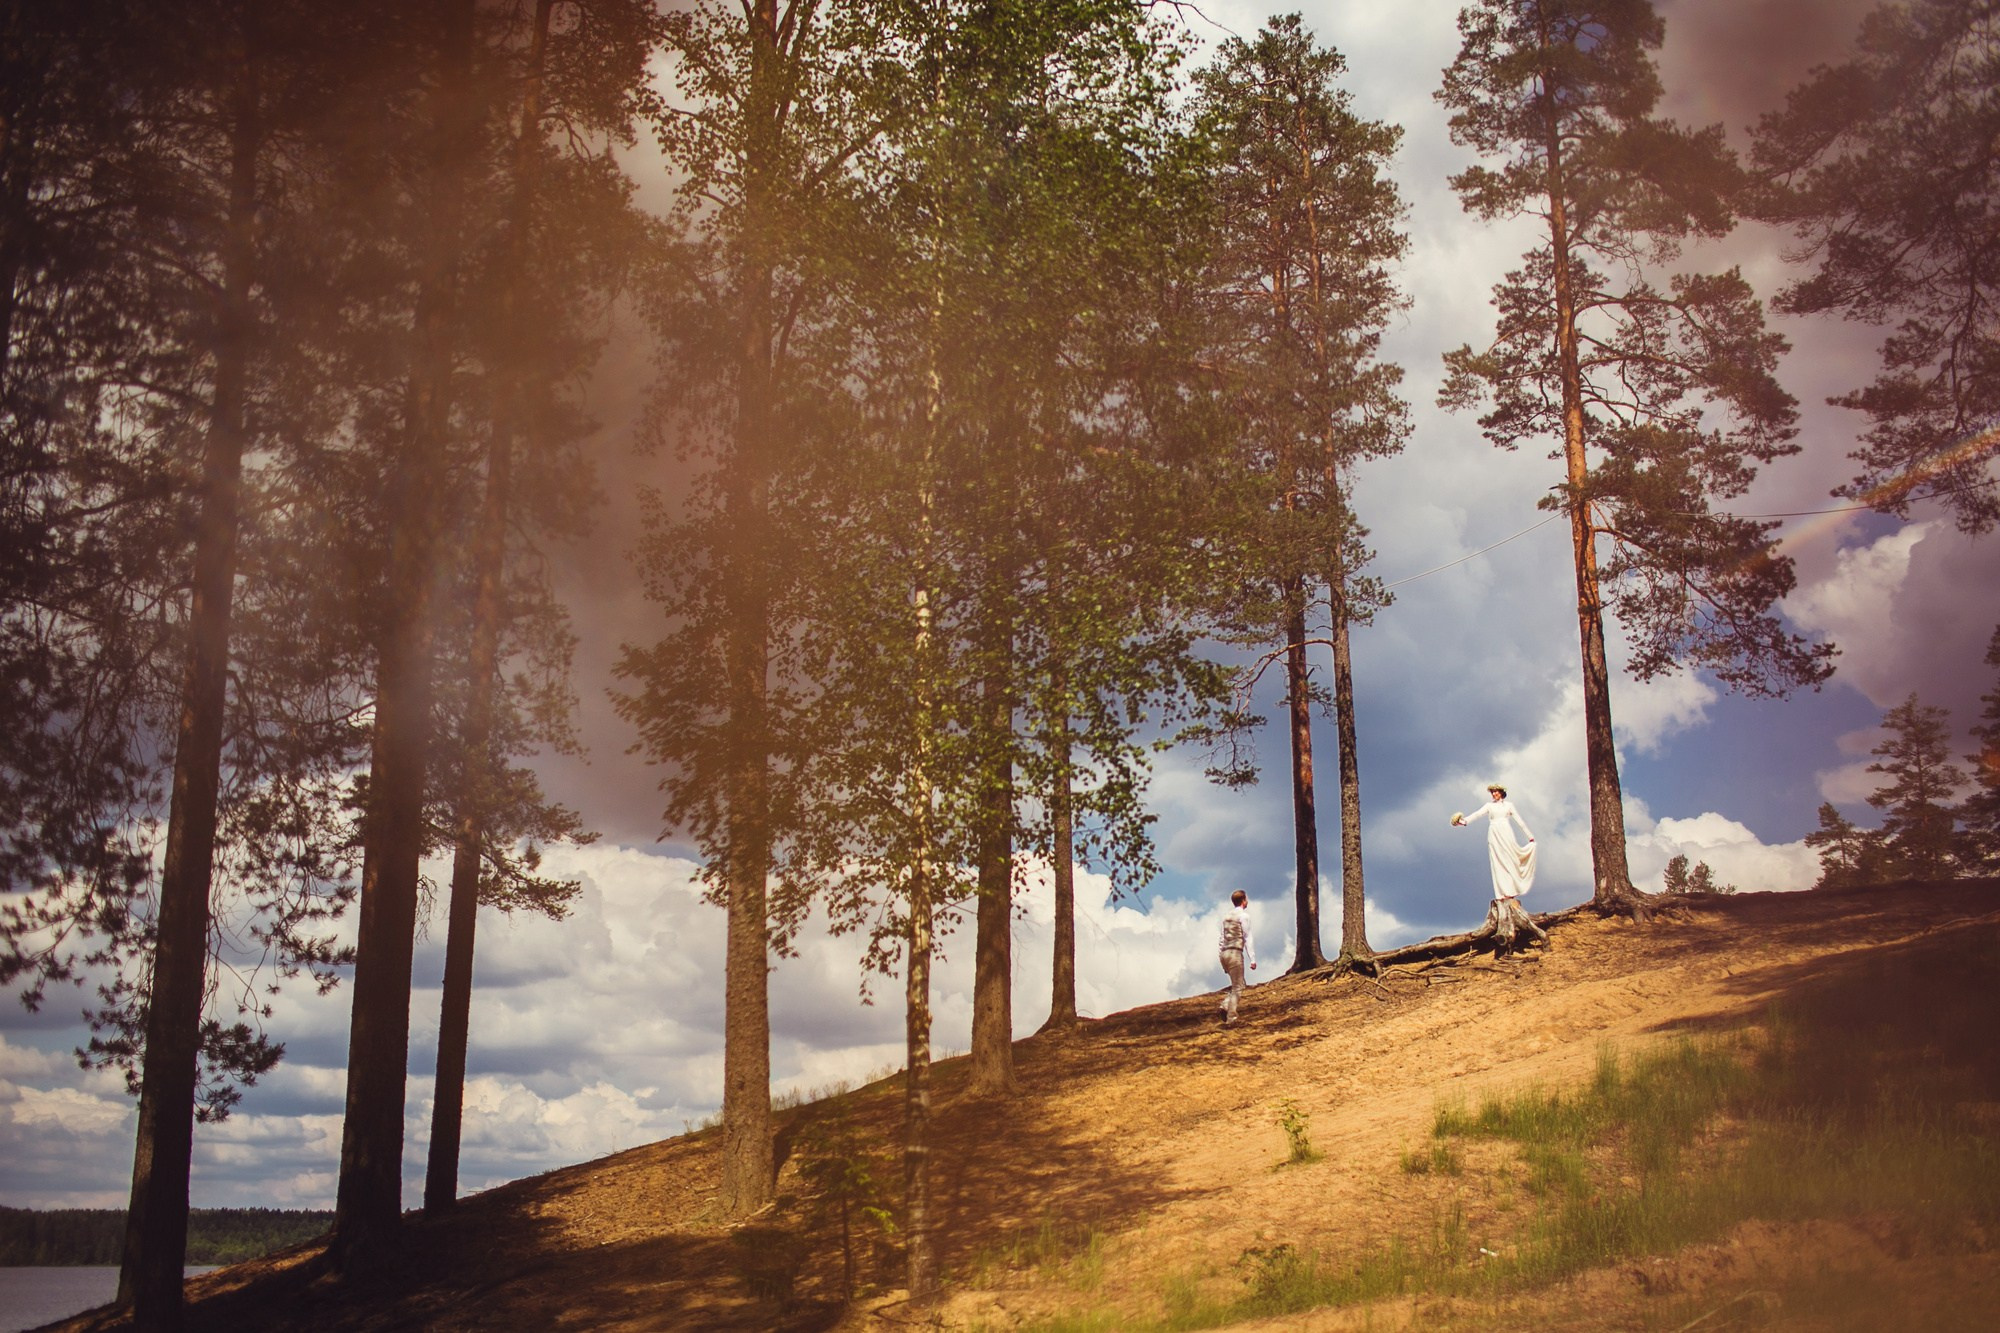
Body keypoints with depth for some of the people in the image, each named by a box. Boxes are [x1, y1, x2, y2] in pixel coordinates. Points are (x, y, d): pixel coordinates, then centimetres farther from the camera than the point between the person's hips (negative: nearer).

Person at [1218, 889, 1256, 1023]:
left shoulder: (1226, 915, 16)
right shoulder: (1243, 915, -5)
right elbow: (1247, 937, -10)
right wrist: (1252, 959, -10)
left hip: (1224, 953, 7)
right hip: (1235, 953, -7)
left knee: (1236, 985, 18)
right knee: (1237, 987, -1)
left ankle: (1225, 1005, -4)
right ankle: (1231, 1018, -7)